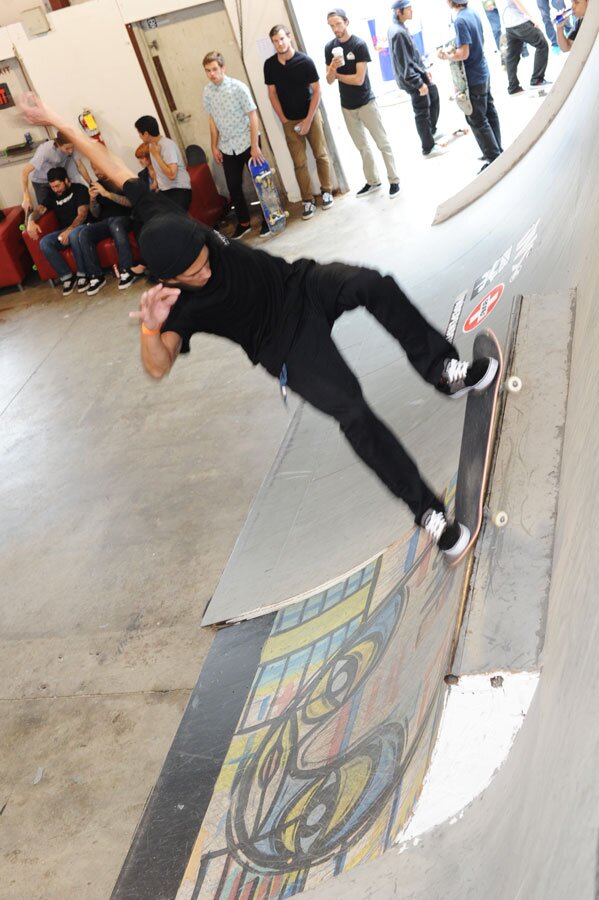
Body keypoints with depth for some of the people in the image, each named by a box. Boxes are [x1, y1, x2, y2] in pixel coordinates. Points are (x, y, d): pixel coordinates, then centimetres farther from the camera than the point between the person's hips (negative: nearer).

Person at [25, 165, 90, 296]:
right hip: (65, 231, 5)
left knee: (74, 235, -41)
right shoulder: (52, 195, 17)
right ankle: (67, 276, -18)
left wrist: (69, 231, -26)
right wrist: (31, 221, -15)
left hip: (81, 227, -5)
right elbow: (38, 210, 9)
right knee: (44, 243, -23)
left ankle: (82, 275, -26)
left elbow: (82, 214, -11)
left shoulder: (79, 189, 0)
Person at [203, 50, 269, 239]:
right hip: (227, 147, 4)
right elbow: (213, 120, 9)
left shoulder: (238, 87, -14)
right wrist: (214, 147, 9)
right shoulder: (207, 91, -1)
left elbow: (253, 116, -13)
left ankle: (268, 220, 19)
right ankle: (243, 223, 24)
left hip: (246, 143, -4)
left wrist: (255, 146, -17)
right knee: (233, 187, 8)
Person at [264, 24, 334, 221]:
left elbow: (316, 90, -9)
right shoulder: (270, 65, -5)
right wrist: (283, 119, -3)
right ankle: (308, 200, 6)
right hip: (289, 121, 1)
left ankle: (326, 191, 23)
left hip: (311, 116, -1)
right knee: (299, 162, 0)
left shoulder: (305, 61, -12)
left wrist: (309, 119, -13)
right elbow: (272, 94, 2)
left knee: (321, 155, 5)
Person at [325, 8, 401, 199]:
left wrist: (337, 74, -6)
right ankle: (373, 182, 24)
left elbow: (359, 79, -18)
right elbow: (329, 80, 2)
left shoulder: (359, 44, -13)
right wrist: (332, 68, -20)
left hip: (366, 103, -5)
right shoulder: (330, 47, 2)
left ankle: (394, 181, 9)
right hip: (346, 106, 5)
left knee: (383, 143, 2)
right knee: (362, 147, 14)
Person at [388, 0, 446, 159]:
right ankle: (428, 149, 13)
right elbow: (404, 64, -26)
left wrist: (424, 69, 20)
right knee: (422, 113, 1)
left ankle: (432, 131, 41)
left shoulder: (398, 28, 5)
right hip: (412, 79, -10)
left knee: (433, 95, 25)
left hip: (417, 73, 10)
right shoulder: (398, 32, -25)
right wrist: (419, 83, -23)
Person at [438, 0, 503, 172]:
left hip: (473, 79, -9)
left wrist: (446, 56, -9)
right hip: (483, 73, 9)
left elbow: (463, 54, -25)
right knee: (489, 113, 16)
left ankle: (494, 159, 3)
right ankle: (497, 151, 27)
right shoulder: (473, 14, 6)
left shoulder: (460, 21, -22)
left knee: (477, 120, -1)